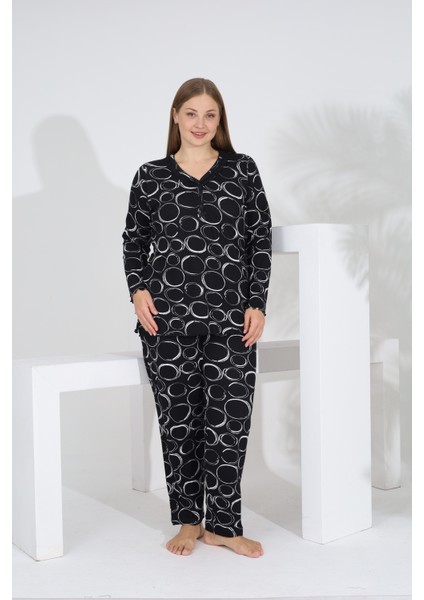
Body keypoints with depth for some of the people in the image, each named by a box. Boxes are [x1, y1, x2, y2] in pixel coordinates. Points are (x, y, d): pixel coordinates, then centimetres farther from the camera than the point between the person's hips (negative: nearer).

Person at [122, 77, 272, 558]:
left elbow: (260, 239, 5)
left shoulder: (242, 170, 6)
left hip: (230, 315, 0)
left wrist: (257, 303, -1)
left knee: (230, 419, 0)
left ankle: (222, 525, 16)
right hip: (167, 315, 1)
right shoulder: (151, 175, 8)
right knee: (177, 418, 7)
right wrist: (137, 289, -1)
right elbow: (133, 239, 14)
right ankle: (188, 520, 23)